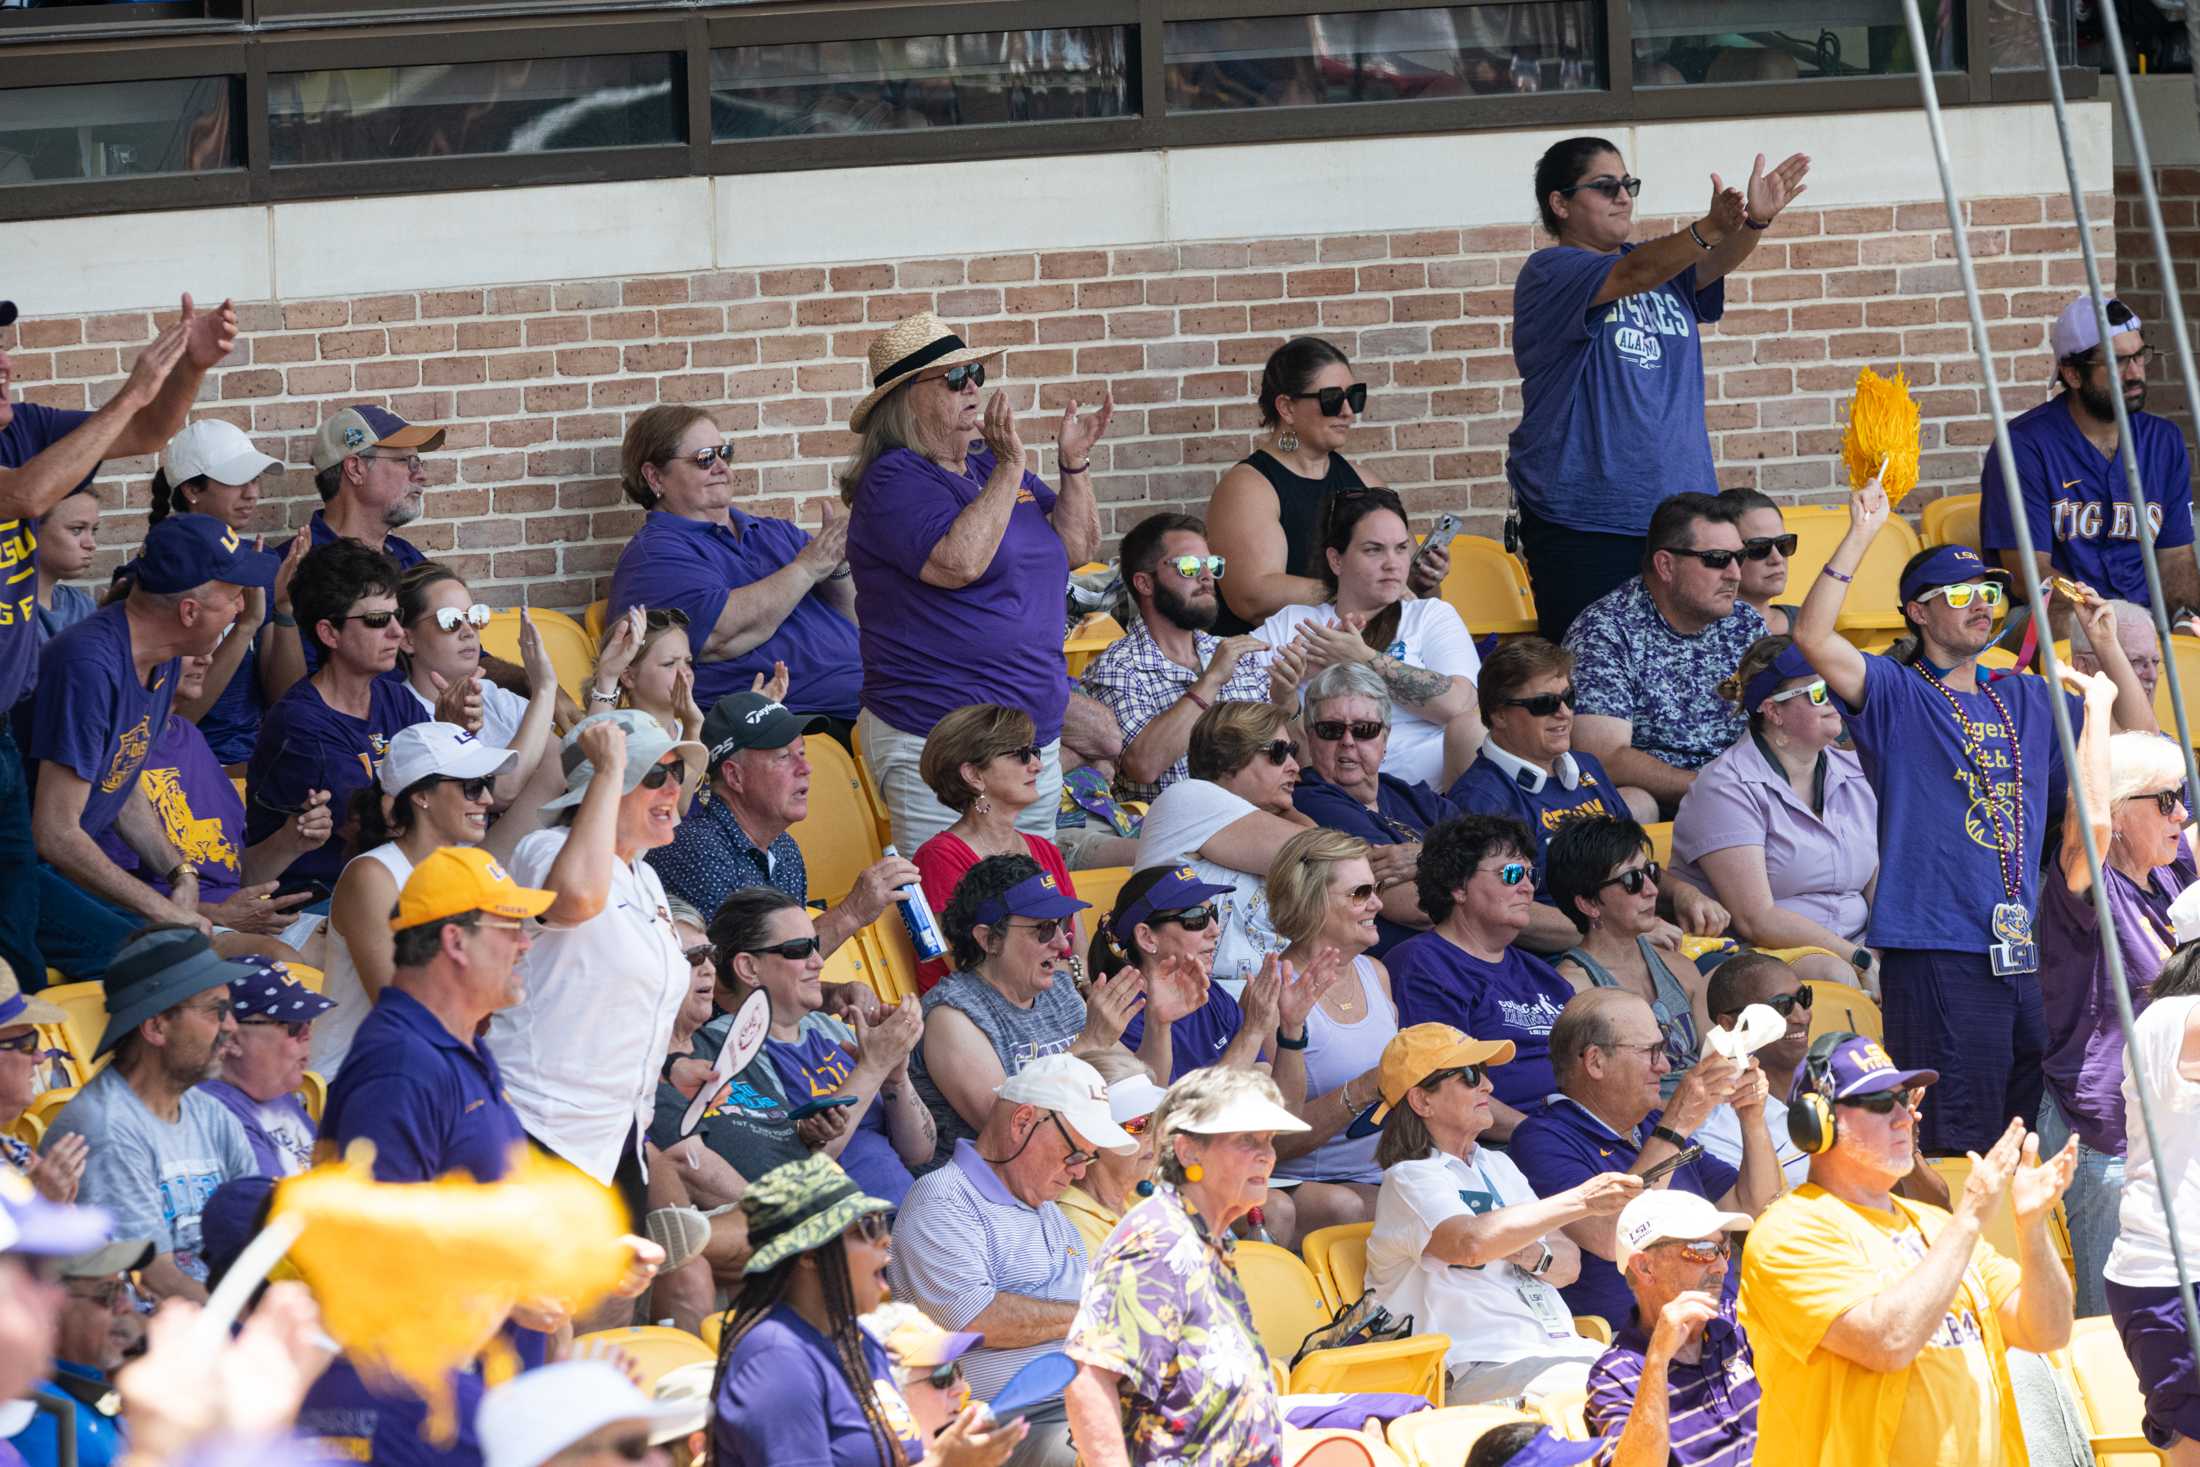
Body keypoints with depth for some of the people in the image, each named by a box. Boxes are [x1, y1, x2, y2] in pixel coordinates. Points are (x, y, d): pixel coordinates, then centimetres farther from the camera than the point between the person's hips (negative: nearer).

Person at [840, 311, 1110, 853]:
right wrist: (1010, 471, -22)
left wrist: (1074, 464, 3)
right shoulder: (895, 482, -9)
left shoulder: (992, 469, 15)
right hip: (935, 742, -9)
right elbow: (959, 562, -24)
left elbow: (1076, 548, 16)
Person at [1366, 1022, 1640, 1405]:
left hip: (1561, 1346, 8)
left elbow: (1570, 1266, 20)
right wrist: (1581, 1201, -24)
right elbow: (1471, 1243, -23)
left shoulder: (1498, 1167, 25)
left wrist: (1536, 1255, -5)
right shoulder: (1410, 1180, -1)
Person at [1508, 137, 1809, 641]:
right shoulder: (1548, 273, -4)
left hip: (1678, 504, 6)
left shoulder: (1662, 265, 16)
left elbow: (1713, 265, -3)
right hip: (1584, 519, -6)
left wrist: (1753, 224, -26)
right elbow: (1633, 276, -21)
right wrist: (1711, 228, -37)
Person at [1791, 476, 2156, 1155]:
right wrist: (1859, 537, -15)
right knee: (1954, 1149, -7)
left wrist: (2107, 646, 12)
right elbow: (1813, 637, -15)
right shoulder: (1895, 696, 2)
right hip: (1935, 951, -6)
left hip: (2026, 952, 6)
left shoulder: (2026, 702, 20)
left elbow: (2136, 738, 24)